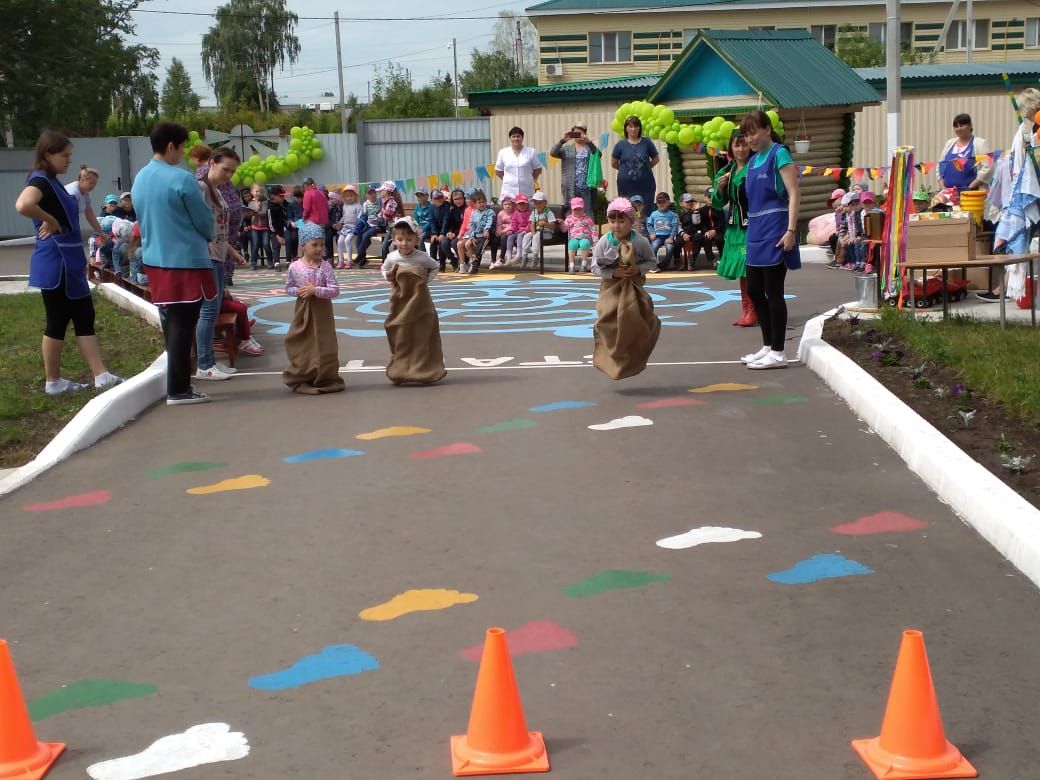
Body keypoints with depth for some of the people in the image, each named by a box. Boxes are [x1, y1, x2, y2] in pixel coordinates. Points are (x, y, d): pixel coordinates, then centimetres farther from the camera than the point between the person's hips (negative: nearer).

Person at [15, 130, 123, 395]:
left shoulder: (53, 182, 15)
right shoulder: (40, 180, -15)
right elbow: (23, 205, -38)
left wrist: (81, 259, 19)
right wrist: (49, 221, -22)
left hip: (68, 263, 10)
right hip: (55, 264, -10)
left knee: (84, 317, 9)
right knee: (58, 321, 0)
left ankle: (101, 375, 12)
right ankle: (53, 381, 10)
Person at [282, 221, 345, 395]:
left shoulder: (325, 266, -8)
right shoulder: (294, 267, -5)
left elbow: (335, 290, -12)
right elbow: (288, 288, 7)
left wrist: (316, 290, -22)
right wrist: (298, 291, -13)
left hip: (322, 311, -1)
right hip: (303, 310, 1)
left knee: (323, 346, 4)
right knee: (302, 346, 7)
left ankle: (325, 379, 18)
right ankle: (301, 380, 19)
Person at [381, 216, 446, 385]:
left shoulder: (422, 258, -10)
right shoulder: (392, 258, -6)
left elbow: (436, 266, 9)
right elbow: (384, 270, 13)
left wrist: (427, 279, -3)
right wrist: (389, 275, -8)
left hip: (420, 303, -1)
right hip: (400, 302, 1)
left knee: (422, 337, 4)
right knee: (401, 338, 6)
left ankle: (424, 370, 13)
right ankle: (400, 370, 15)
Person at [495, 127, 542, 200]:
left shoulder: (531, 152, 4)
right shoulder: (503, 152, 7)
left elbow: (538, 170, 12)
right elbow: (498, 171, 14)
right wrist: (510, 180, 12)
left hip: (526, 192, 0)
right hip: (508, 192, 0)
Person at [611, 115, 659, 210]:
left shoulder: (646, 142, 2)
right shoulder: (621, 144, 1)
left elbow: (656, 158, 14)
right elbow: (614, 163, 10)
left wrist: (645, 168, 6)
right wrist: (625, 170, 9)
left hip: (645, 185, 0)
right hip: (626, 185, 0)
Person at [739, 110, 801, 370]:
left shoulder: (779, 154, -7)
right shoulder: (753, 160, 15)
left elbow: (794, 194, -13)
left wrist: (791, 230, -20)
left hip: (774, 231, -8)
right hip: (756, 231, 8)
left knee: (773, 292, -5)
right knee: (754, 290, 12)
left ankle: (778, 353, 1)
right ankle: (768, 346, 23)